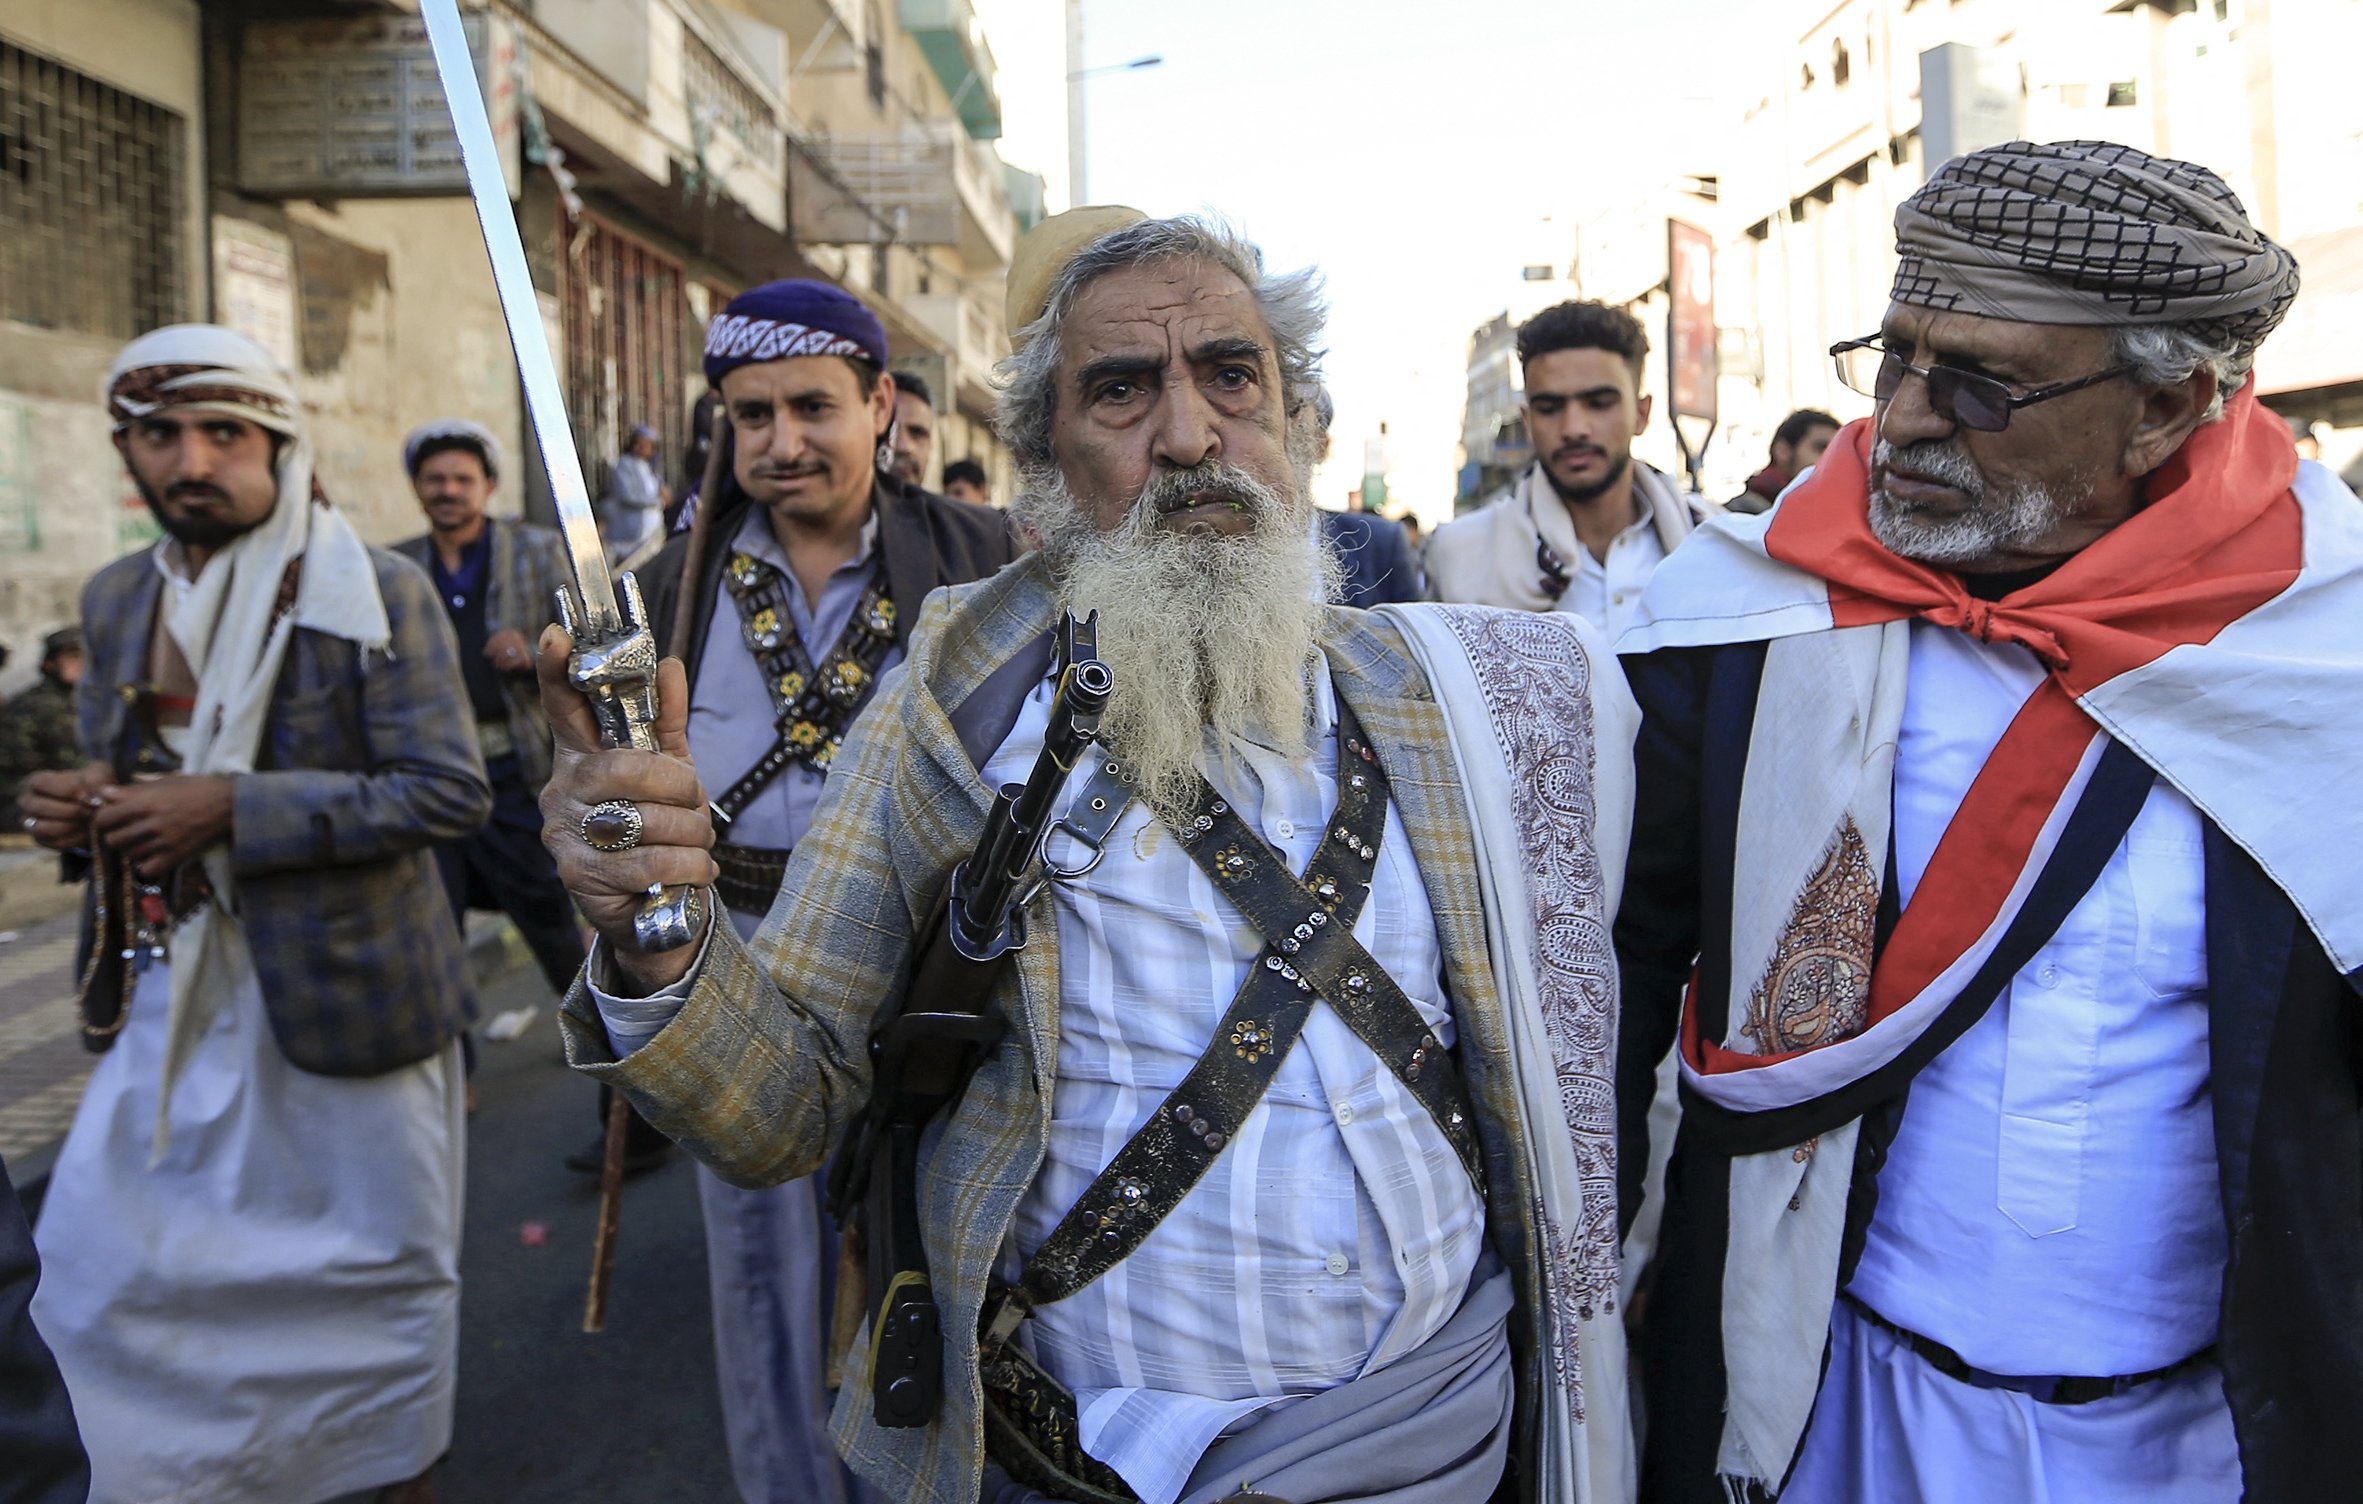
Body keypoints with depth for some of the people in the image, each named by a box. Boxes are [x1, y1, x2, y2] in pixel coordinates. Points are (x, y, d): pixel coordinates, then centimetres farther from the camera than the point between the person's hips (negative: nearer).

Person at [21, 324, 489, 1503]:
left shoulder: (379, 593, -11)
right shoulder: (115, 601, 7)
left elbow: (448, 789, -17)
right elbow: (122, 782, 18)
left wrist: (231, 807, -24)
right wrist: (78, 808, -6)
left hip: (342, 992, -5)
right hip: (167, 998, 5)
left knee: (382, 1267, 11)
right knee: (104, 1271, 10)